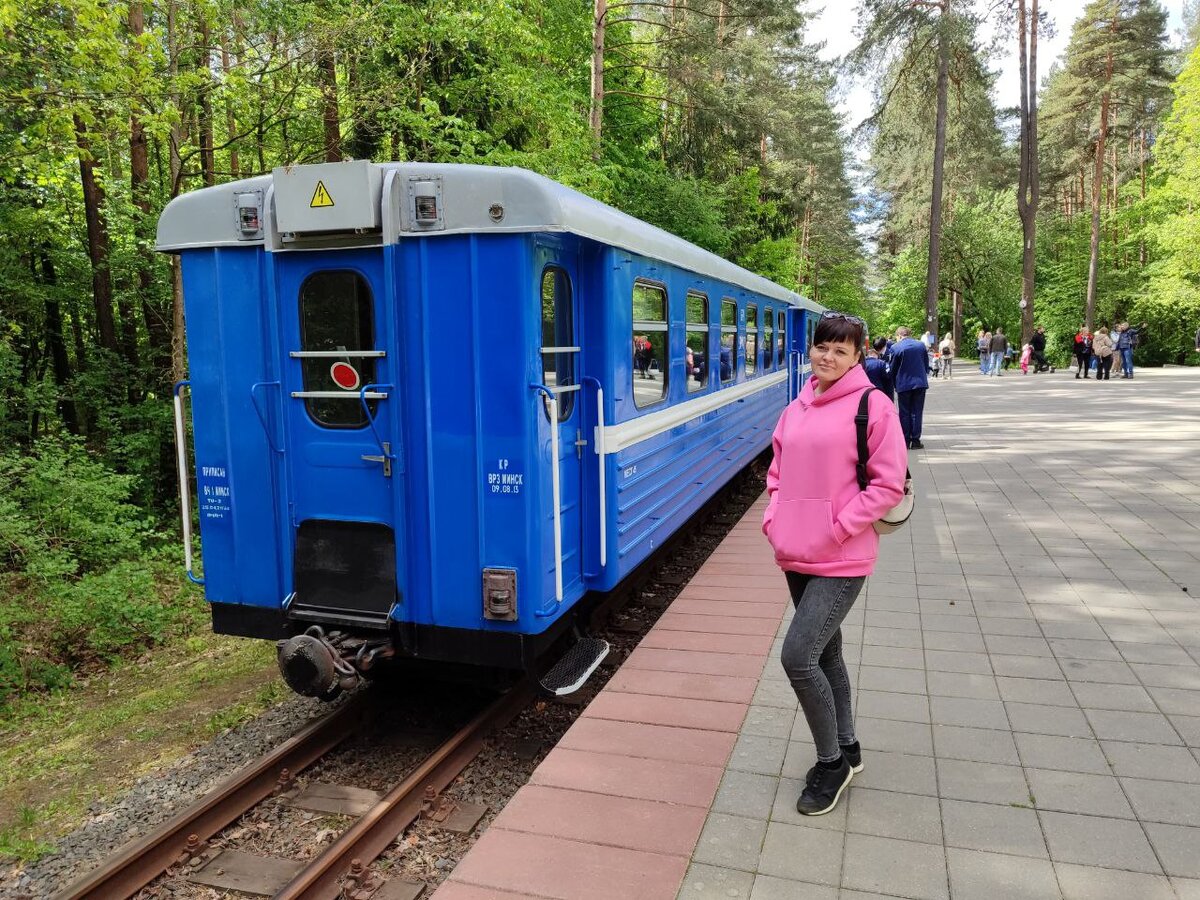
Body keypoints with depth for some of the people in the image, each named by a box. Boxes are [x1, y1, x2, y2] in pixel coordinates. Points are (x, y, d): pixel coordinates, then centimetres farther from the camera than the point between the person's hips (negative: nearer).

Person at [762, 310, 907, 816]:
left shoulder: (872, 405, -8)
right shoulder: (796, 409, 11)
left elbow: (889, 484, -11)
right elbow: (779, 473, 20)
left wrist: (836, 530, -15)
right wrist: (774, 518, 4)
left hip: (841, 560, -7)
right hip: (795, 555, 7)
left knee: (797, 656, -11)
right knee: (824, 653, 17)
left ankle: (831, 761, 12)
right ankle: (846, 750, 36)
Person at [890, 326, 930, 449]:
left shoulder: (896, 348, -8)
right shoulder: (921, 345, 1)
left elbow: (893, 369, -1)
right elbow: (926, 364, 8)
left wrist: (895, 384, 12)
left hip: (903, 385, -2)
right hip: (920, 383, 2)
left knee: (904, 413, 6)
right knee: (917, 412, 7)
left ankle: (905, 441, 7)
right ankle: (915, 440, 8)